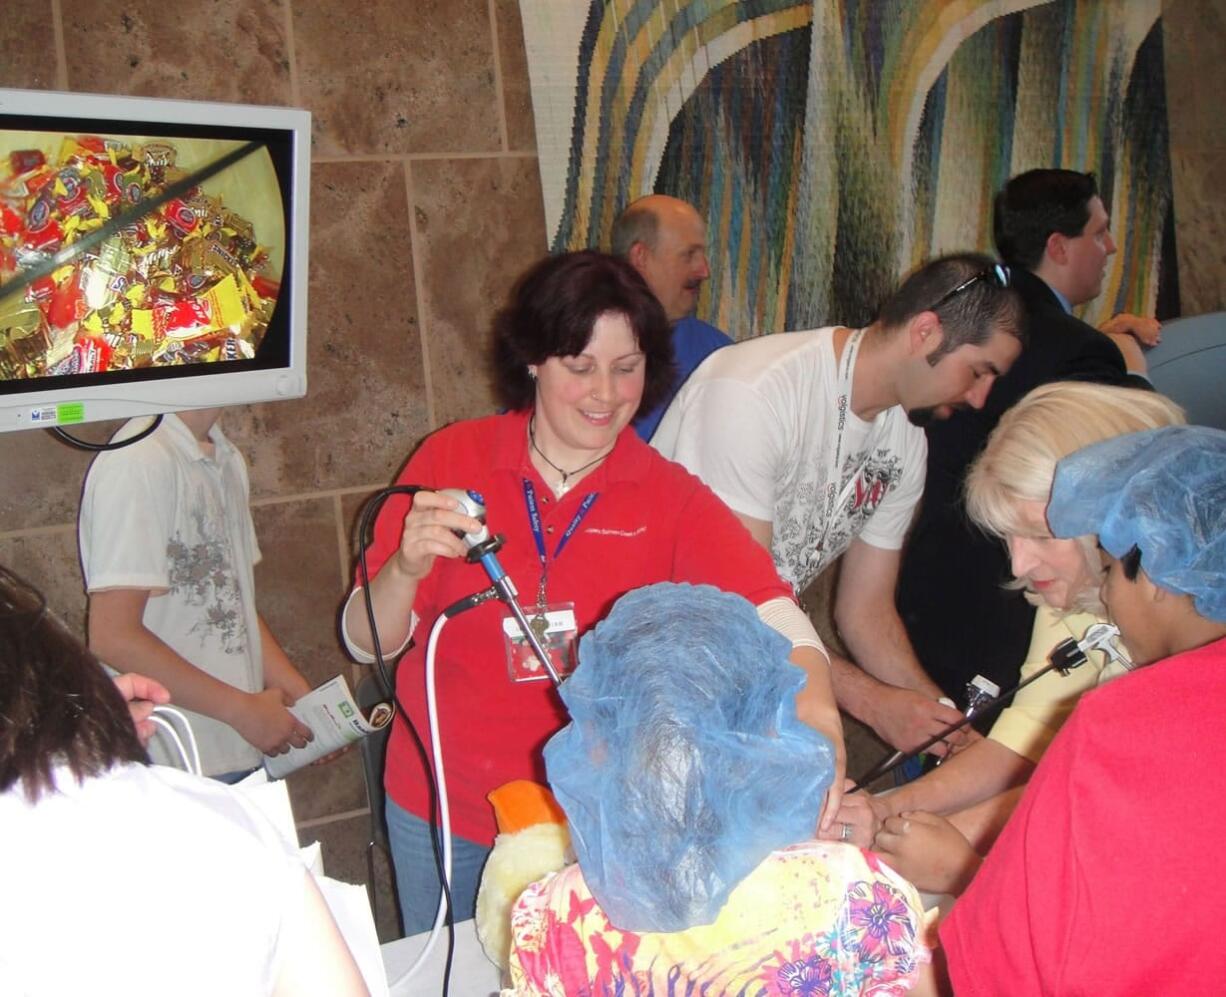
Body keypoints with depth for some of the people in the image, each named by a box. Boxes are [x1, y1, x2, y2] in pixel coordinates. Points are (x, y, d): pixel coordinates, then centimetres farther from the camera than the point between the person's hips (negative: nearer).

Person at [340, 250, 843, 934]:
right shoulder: (453, 459, -9)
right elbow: (366, 642, -7)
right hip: (441, 806, 1)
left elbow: (769, 610, -22)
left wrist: (816, 712, -42)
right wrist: (408, 568, -28)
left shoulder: (671, 498, -8)